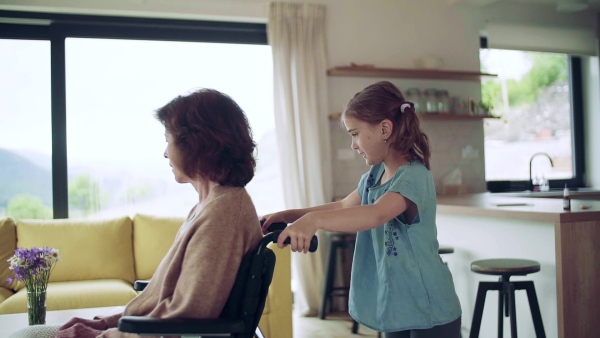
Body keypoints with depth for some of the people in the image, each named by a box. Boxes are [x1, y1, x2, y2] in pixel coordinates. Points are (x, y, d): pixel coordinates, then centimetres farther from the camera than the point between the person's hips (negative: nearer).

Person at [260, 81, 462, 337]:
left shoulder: (414, 176, -21)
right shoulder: (375, 173, 6)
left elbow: (377, 214, -39)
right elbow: (344, 206, 17)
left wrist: (314, 220, -53)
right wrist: (288, 215, 6)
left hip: (429, 311, -8)